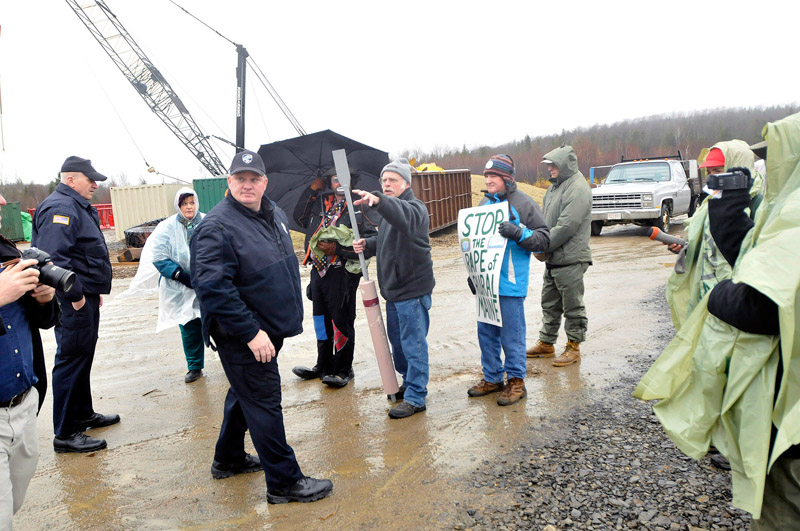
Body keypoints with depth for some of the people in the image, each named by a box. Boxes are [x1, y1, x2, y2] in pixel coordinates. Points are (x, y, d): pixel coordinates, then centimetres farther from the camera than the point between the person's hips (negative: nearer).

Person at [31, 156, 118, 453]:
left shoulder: (78, 207, 18)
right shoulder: (61, 208, -17)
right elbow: (54, 257, -28)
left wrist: (95, 289, 22)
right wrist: (74, 295, -24)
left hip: (85, 297, 11)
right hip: (73, 302, -11)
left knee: (83, 358, 20)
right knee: (71, 360, -5)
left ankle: (83, 414, 34)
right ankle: (65, 434, 2)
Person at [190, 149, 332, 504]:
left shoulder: (275, 215, 8)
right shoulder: (217, 226, -19)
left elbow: (288, 267, 21)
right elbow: (213, 287, -26)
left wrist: (293, 313, 21)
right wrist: (250, 332, -28)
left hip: (270, 328, 9)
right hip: (242, 337, -9)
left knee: (245, 394, 22)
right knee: (263, 401, -1)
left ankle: (228, 459, 42)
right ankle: (284, 482, 11)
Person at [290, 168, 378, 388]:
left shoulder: (359, 207, -5)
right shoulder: (321, 203, 12)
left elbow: (370, 241, -13)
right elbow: (300, 217, 23)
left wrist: (337, 248, -17)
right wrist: (312, 189, 13)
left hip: (342, 273, -6)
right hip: (318, 270, 6)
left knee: (341, 322, 1)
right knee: (321, 320, 16)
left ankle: (343, 370, 16)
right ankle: (323, 366, 32)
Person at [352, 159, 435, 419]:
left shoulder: (414, 207, -13)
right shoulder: (388, 211, 16)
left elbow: (403, 216, -38)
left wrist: (378, 200, -57)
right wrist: (367, 244, 2)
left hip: (413, 289, -9)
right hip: (393, 289, 10)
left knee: (413, 344, -3)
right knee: (397, 341, 19)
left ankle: (415, 398, 6)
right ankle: (408, 383, 36)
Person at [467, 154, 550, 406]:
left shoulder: (524, 203, -7)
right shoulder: (486, 203, 13)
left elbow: (544, 240, -9)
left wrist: (519, 232, -24)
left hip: (511, 283, -7)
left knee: (511, 334, 0)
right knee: (486, 332, 13)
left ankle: (516, 381, 15)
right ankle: (492, 378, 26)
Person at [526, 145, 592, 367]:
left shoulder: (577, 189, -17)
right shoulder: (556, 185, 14)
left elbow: (567, 226, -24)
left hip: (570, 260, -10)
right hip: (553, 259, 10)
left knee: (572, 306, 3)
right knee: (550, 303, 18)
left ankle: (574, 347, 16)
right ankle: (546, 344, 30)